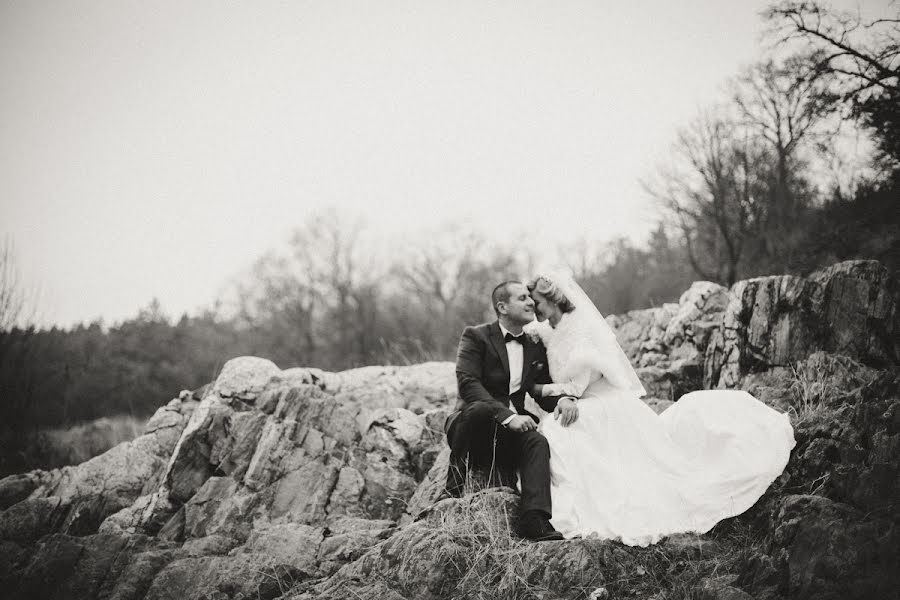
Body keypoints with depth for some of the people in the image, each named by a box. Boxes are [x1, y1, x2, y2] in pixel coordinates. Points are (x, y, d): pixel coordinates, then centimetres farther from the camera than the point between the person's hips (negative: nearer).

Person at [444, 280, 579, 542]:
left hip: (509, 434, 4)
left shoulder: (536, 346, 15)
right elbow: (467, 384, -17)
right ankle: (456, 477, -15)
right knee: (480, 409, -38)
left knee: (537, 442, -29)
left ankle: (534, 520, -43)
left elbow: (543, 391, 17)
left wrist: (562, 399, -9)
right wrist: (507, 415, -29)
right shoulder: (476, 336, -3)